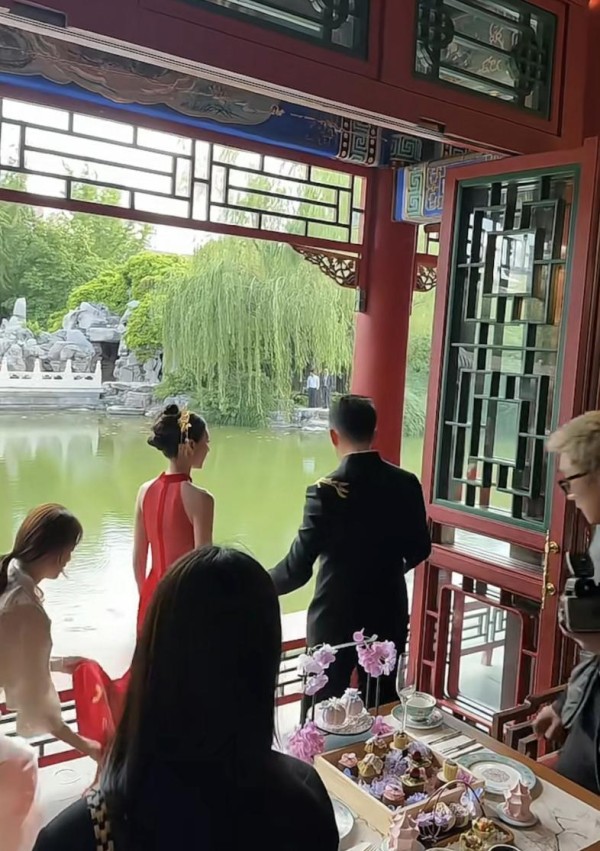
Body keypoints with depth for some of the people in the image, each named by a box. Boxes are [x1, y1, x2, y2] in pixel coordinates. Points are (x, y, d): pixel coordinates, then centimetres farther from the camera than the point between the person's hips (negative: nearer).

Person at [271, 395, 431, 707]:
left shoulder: (326, 491, -21)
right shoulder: (406, 484, -6)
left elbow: (298, 568, -18)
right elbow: (419, 549, 6)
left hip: (335, 621, -4)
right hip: (389, 617, 4)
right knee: (383, 709, 18)